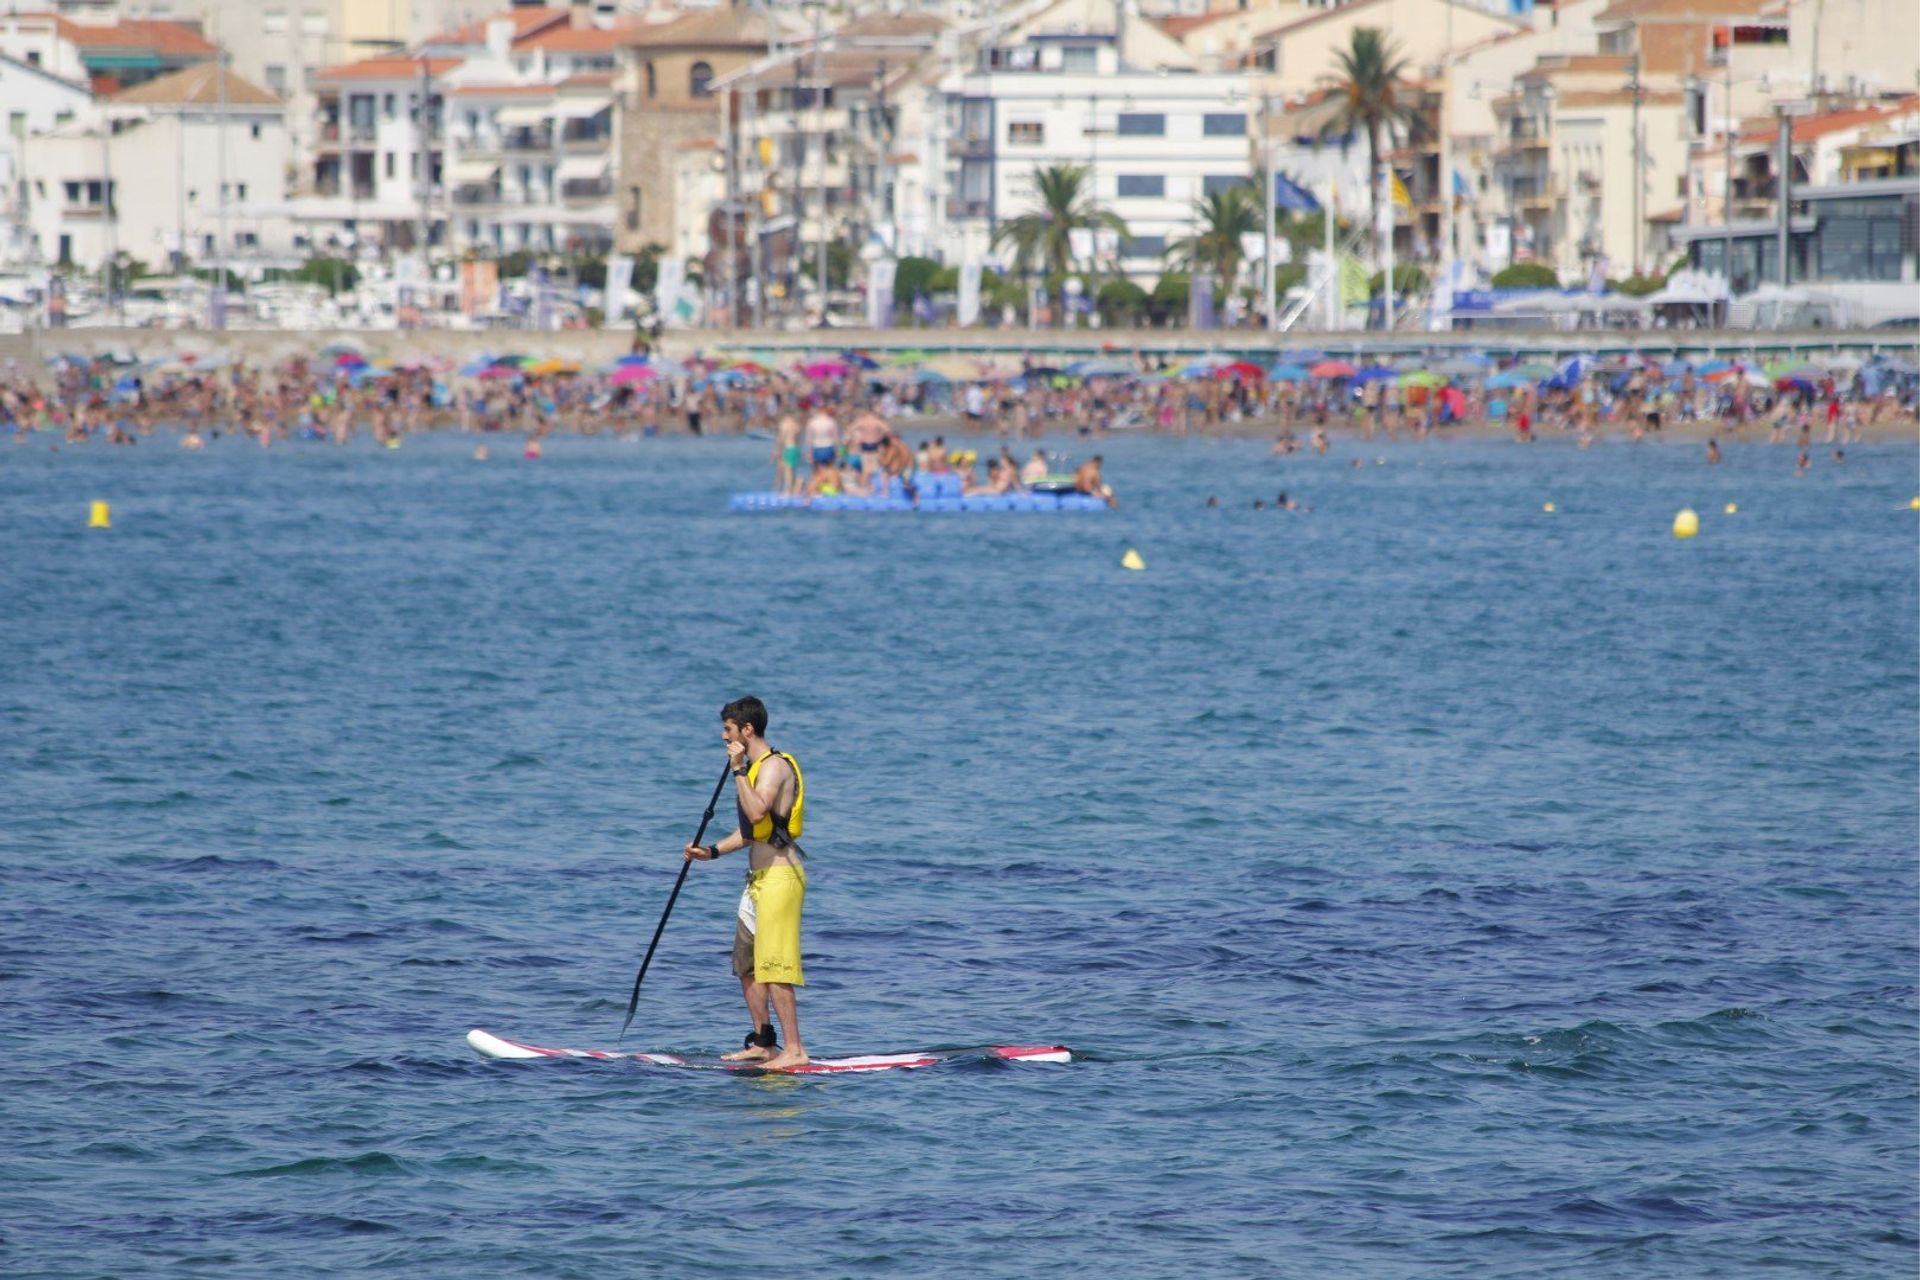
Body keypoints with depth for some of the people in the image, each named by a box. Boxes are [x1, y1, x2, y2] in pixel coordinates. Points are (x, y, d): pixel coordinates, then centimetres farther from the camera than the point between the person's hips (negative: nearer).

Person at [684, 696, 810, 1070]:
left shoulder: (774, 766, -13)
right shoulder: (755, 768, 17)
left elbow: (757, 812, -31)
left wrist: (739, 770, -24)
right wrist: (711, 852, 17)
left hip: (779, 876, -11)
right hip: (759, 879, 11)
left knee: (773, 967, -13)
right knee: (746, 965, 15)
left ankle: (794, 1050, -14)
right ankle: (762, 1043, 22)